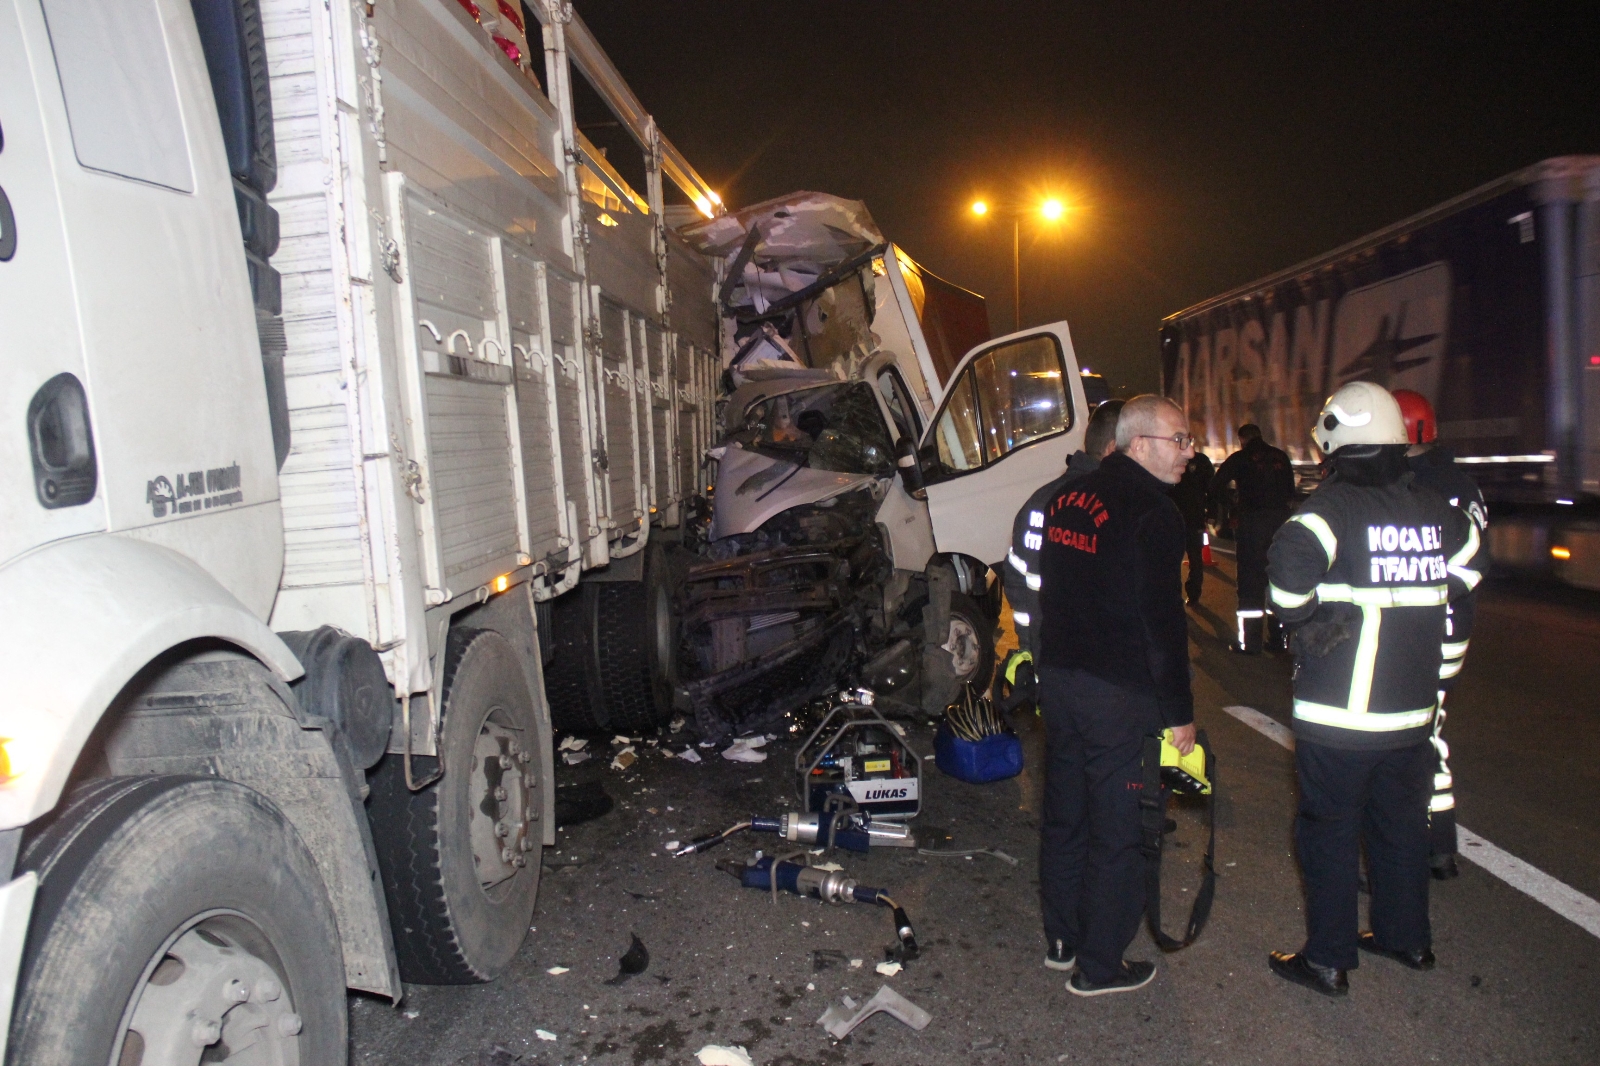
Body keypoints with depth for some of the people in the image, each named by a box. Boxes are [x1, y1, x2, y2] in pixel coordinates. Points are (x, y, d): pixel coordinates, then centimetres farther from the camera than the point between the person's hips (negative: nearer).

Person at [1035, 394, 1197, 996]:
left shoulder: (1069, 496, 9)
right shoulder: (1152, 512, -16)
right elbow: (1163, 621, -17)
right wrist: (1179, 713, -9)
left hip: (1058, 680, 8)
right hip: (1118, 694, -8)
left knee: (1064, 814, 19)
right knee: (1116, 832, 6)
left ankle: (1061, 939, 34)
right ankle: (1100, 966, 18)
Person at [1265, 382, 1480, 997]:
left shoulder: (1335, 505, -15)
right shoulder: (1434, 509, 6)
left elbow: (1291, 560, -33)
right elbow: (1467, 563, 23)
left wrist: (1303, 621, -16)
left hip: (1337, 714, -6)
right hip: (1413, 706, 7)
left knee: (1329, 830, 5)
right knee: (1401, 823, 21)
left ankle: (1328, 959, 14)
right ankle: (1407, 937, 36)